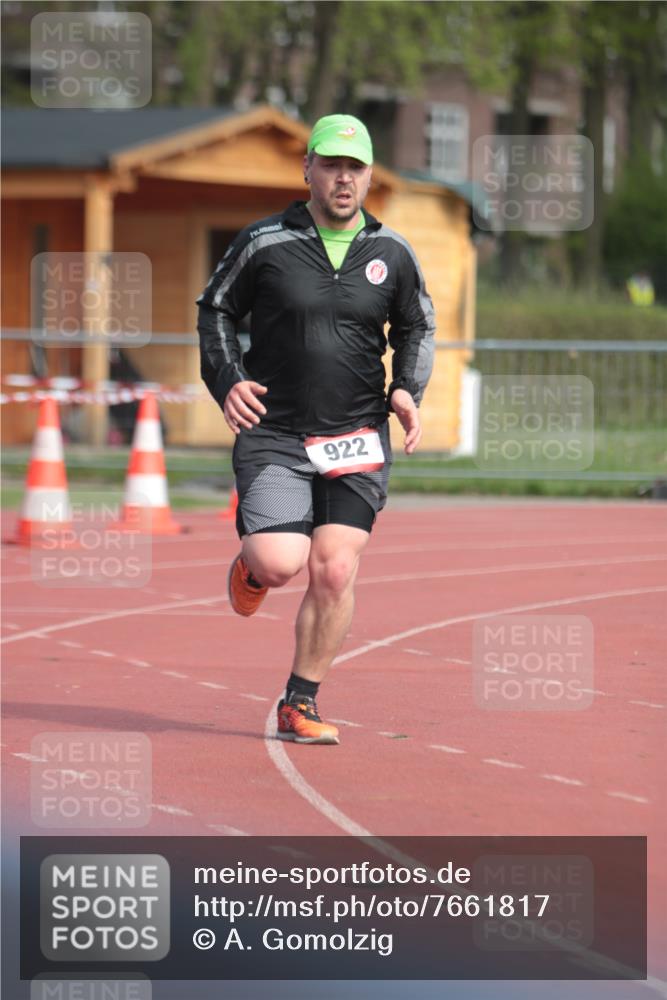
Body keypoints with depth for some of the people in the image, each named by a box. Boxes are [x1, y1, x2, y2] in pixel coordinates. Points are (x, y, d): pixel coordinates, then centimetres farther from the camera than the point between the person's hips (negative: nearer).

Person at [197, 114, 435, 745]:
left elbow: (417, 327, 20)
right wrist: (228, 380, -6)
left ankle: (299, 705, 7)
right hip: (273, 436, -2)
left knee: (335, 572, -7)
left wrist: (407, 389, 3)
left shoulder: (391, 254, 6)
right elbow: (215, 310, 9)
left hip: (357, 440, 2)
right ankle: (251, 564, 23)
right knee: (281, 564, -16)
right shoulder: (264, 244, -2)